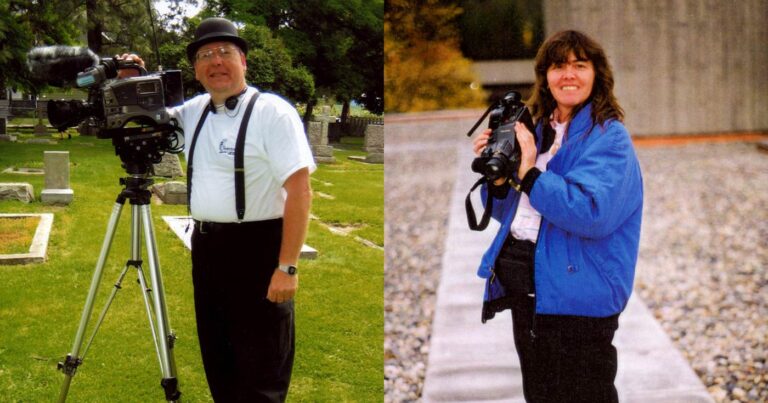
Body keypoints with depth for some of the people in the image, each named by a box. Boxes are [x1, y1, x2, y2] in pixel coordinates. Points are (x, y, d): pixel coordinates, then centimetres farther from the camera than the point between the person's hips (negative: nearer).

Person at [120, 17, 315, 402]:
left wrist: (287, 266, -22)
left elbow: (299, 190, -17)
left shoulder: (272, 112, -12)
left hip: (257, 248, -7)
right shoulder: (194, 111, 11)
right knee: (218, 361, 18)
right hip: (205, 247, 8)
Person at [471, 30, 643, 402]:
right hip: (523, 290, 7)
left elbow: (591, 212, -27)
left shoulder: (609, 137, -11)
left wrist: (528, 172, -23)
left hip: (576, 297, -7)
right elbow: (510, 212, 16)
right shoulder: (538, 131, 11)